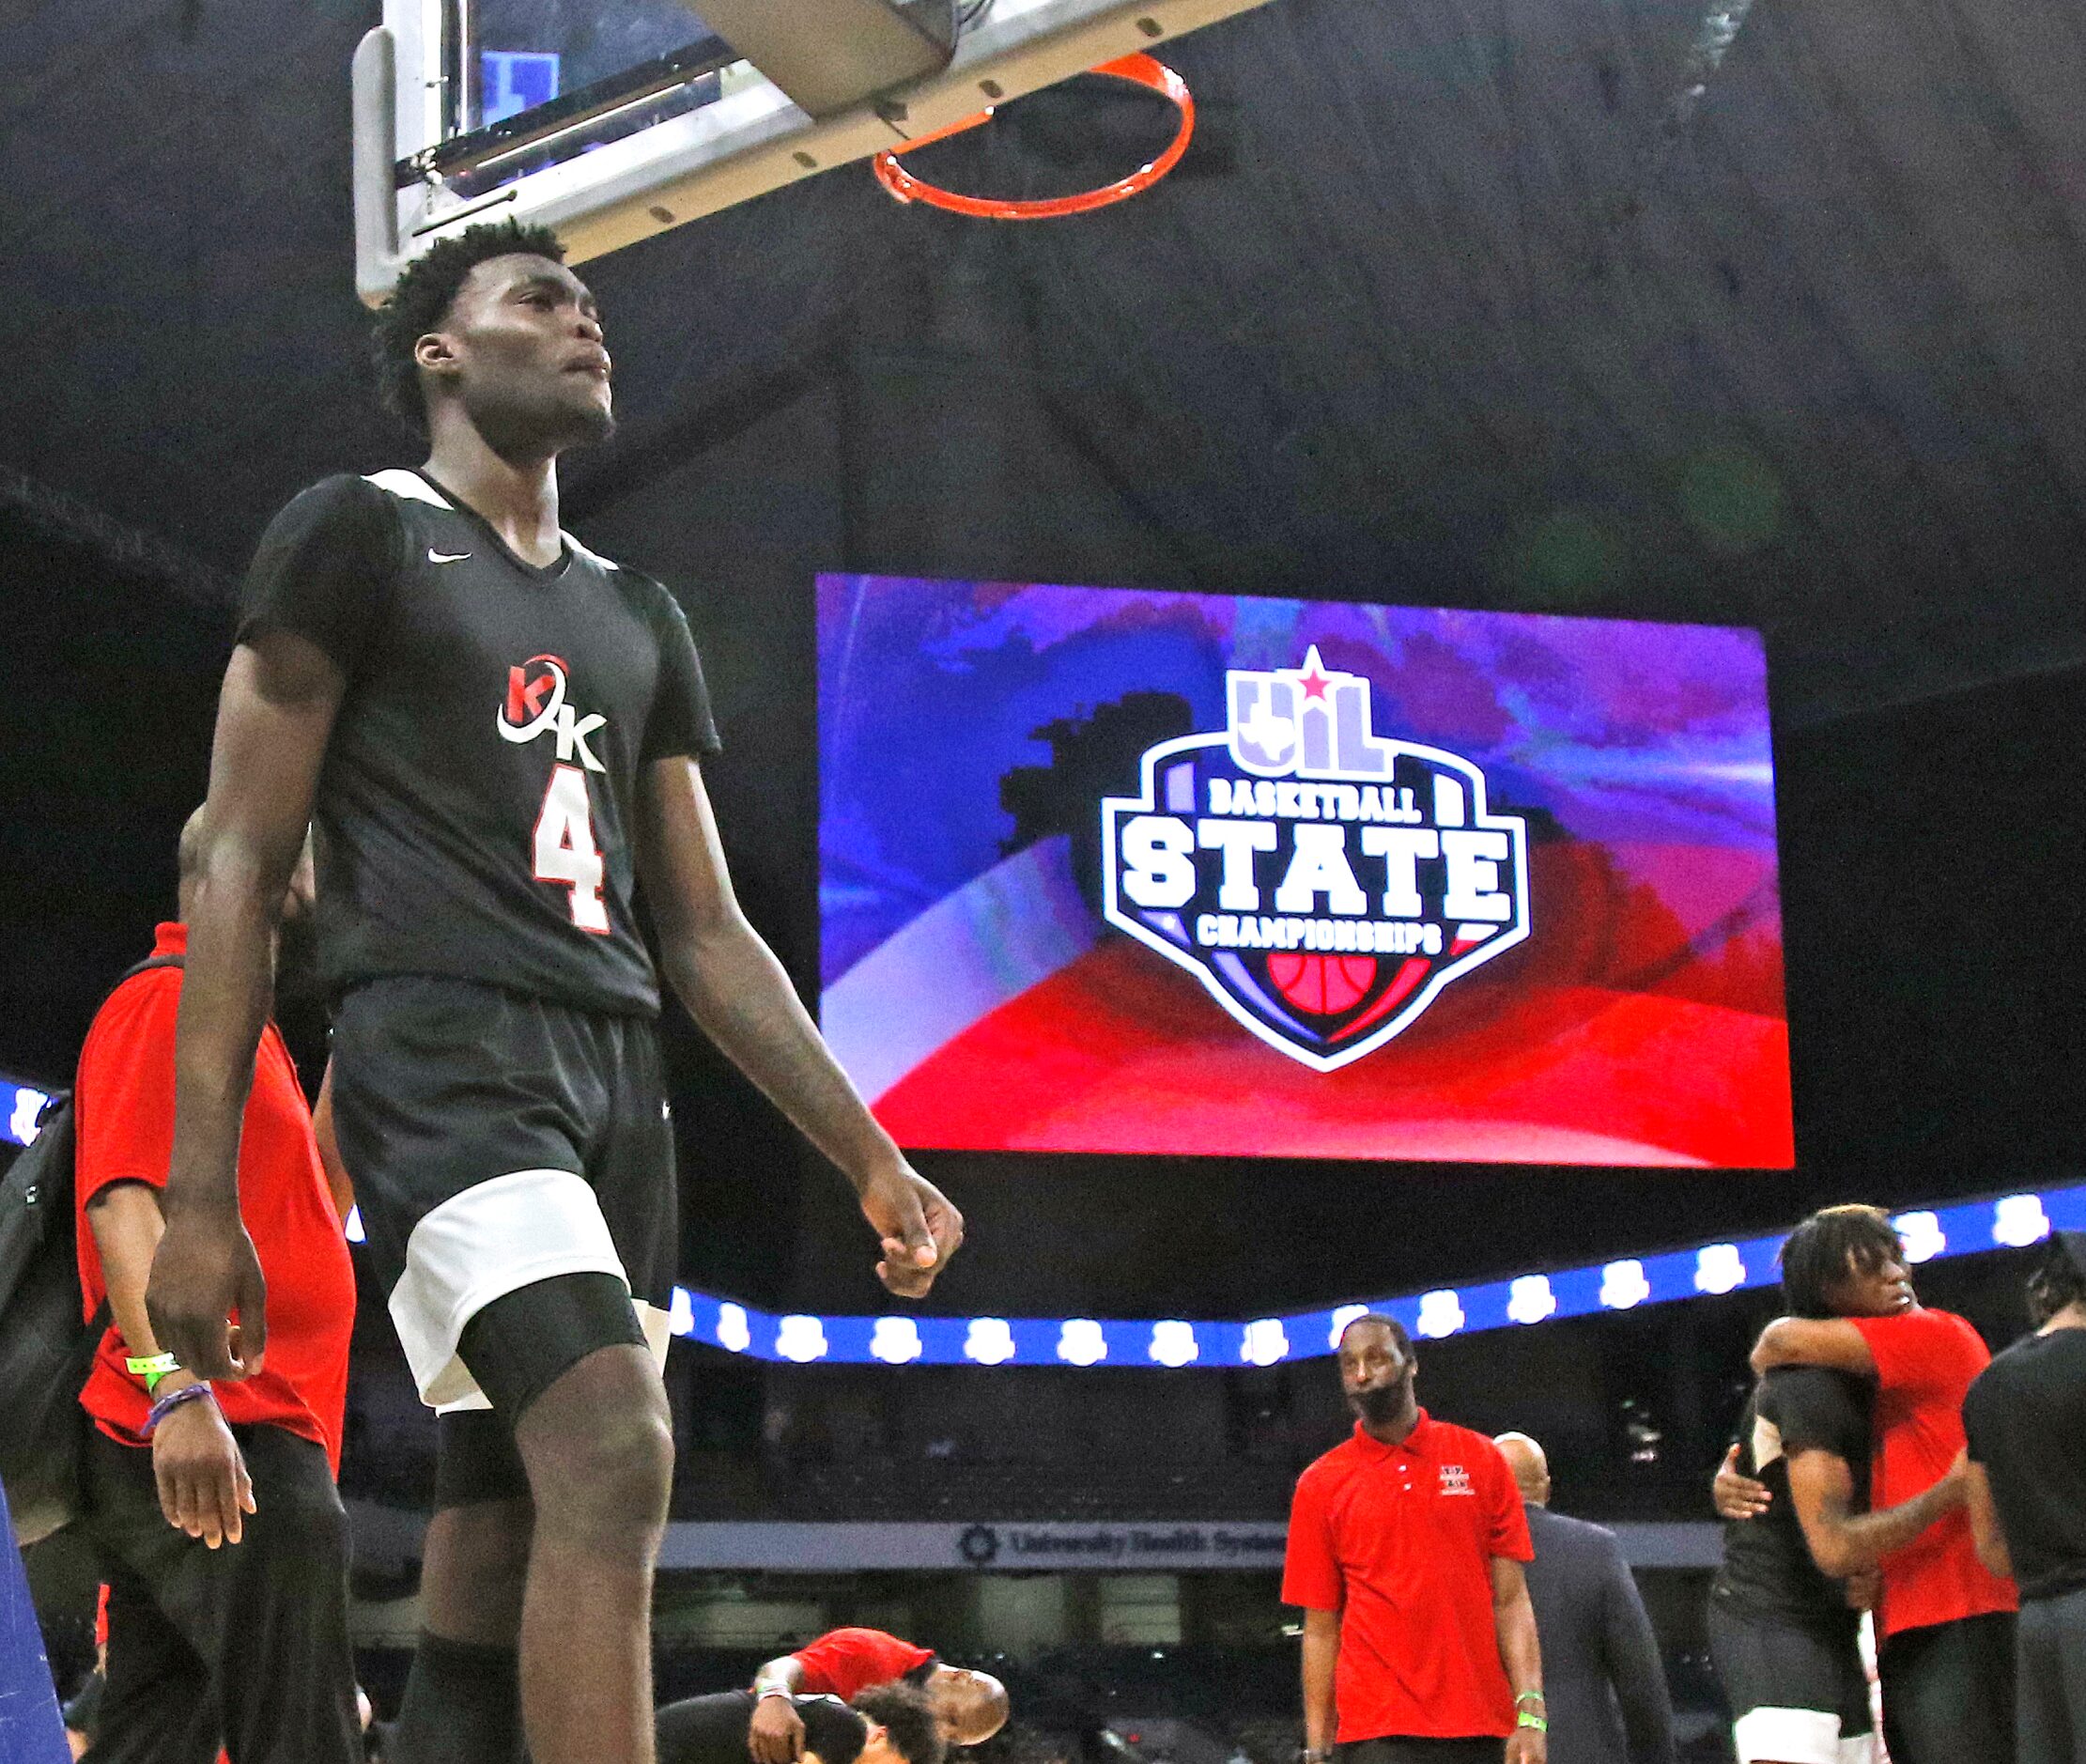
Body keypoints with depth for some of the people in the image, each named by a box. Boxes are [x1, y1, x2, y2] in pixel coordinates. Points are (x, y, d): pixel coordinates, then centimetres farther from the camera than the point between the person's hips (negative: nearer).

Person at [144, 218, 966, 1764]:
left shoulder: (638, 621, 24)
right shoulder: (358, 535, 4)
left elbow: (705, 936, 22)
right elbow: (244, 863, -2)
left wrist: (873, 1160, 11)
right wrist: (199, 1197, -11)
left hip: (618, 1080, 7)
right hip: (444, 1054, -7)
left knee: (497, 1579, 2)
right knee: (616, 1458, -28)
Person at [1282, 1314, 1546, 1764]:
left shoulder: (1481, 1459, 8)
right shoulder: (1319, 1485, 7)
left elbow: (1511, 1600, 5)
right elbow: (1320, 1629, 7)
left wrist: (1530, 1714, -6)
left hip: (1482, 1727, 1)